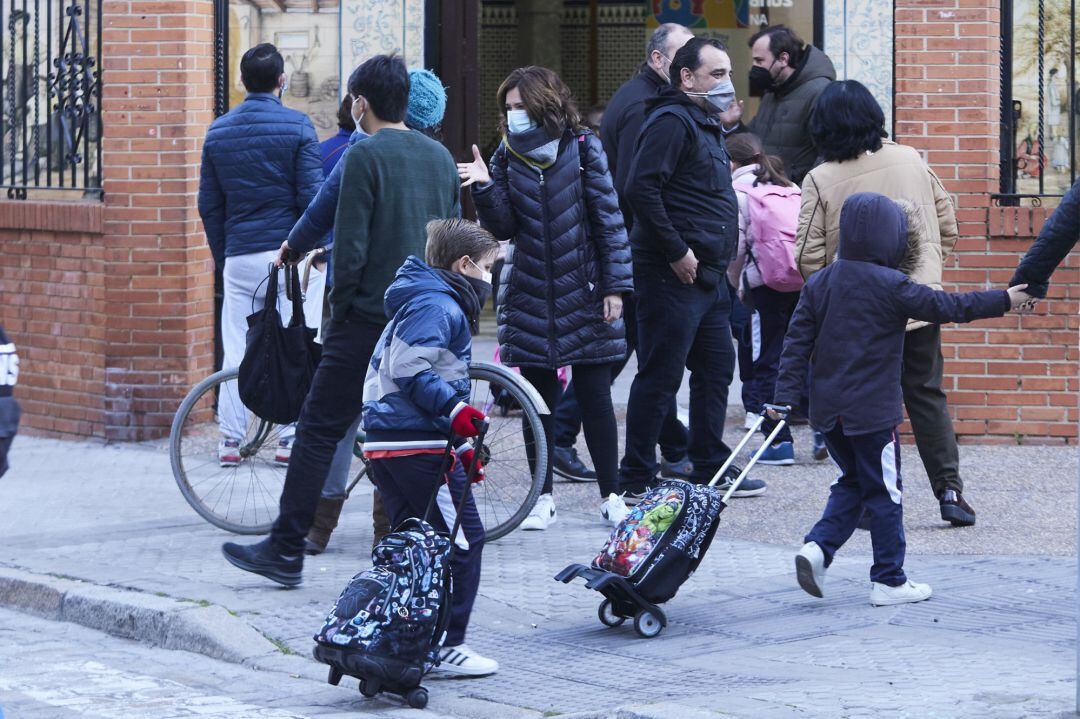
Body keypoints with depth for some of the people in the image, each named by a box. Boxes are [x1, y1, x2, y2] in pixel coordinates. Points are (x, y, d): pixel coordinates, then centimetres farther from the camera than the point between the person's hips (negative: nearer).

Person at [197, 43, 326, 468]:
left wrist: (221, 255, 18)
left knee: (236, 349, 8)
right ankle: (291, 437, 2)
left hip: (240, 256, 3)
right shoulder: (297, 126, -6)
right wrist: (315, 245, 4)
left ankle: (231, 440, 6)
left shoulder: (218, 131, 7)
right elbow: (311, 196, -8)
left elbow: (208, 205, 10)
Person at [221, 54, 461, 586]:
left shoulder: (365, 156, -10)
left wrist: (339, 310, 0)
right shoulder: (441, 157, 10)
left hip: (370, 317, -6)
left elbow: (350, 247, -13)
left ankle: (286, 551, -1)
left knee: (319, 428, -1)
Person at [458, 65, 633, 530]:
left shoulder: (583, 149, -3)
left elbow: (608, 218, -2)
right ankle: (543, 496, 13)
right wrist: (485, 189, -19)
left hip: (583, 292, -2)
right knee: (538, 398, 4)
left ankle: (610, 495, 10)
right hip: (530, 295, 2)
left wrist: (614, 285, -6)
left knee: (594, 395, 1)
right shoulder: (507, 157, 5)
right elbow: (504, 227, -1)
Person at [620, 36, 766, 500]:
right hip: (673, 275, -10)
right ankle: (637, 478, 1)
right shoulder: (672, 121, -13)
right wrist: (677, 253, -20)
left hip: (708, 275, 10)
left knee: (716, 370, 14)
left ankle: (711, 469, 24)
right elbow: (641, 189, -22)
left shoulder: (706, 125, 19)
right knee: (660, 376, -5)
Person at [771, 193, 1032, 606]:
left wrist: (785, 394, 4)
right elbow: (947, 307, -8)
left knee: (852, 483, 20)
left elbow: (797, 342, 3)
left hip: (828, 410, 6)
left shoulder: (819, 284, 5)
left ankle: (818, 547, 0)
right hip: (872, 411, -6)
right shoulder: (891, 286, -12)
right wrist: (1004, 300, 1)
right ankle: (888, 580, 9)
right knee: (884, 493, 5)